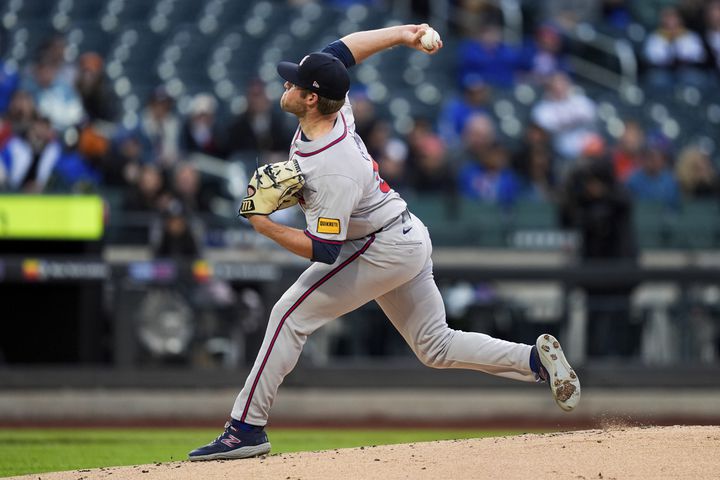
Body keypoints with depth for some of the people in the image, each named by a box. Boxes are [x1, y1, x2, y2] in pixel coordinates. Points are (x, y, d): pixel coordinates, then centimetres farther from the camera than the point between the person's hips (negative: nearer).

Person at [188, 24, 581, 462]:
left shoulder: (333, 170, -31)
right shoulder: (335, 110, -7)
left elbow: (325, 251, -30)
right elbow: (340, 51, 10)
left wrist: (266, 227, -34)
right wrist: (403, 34, 7)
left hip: (383, 251, -10)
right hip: (410, 241, 10)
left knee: (292, 314, -11)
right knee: (436, 347, 14)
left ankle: (246, 429, -11)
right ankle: (537, 359, 4)